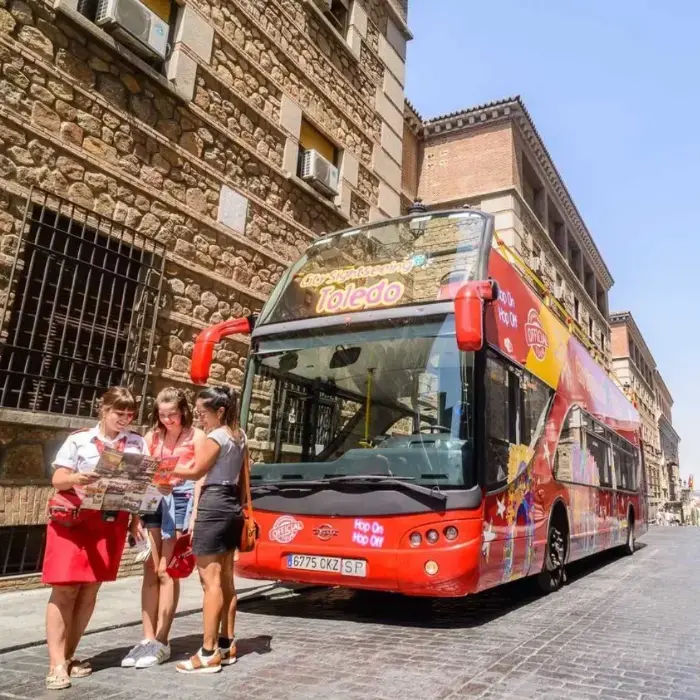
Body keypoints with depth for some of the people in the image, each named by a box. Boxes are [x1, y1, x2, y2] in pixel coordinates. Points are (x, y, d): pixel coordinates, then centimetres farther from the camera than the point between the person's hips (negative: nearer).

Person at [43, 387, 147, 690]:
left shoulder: (138, 443, 7)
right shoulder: (78, 440, 1)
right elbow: (57, 480, -2)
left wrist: (137, 518, -3)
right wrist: (75, 478, -25)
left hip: (113, 525, 2)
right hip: (74, 520, -2)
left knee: (90, 591, 7)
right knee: (65, 589, -5)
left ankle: (69, 655, 19)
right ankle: (57, 663, 2)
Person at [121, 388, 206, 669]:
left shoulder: (196, 436, 0)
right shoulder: (152, 437, 13)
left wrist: (194, 514, -12)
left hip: (182, 499, -4)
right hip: (154, 500, 5)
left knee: (166, 571, -3)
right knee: (150, 570, 5)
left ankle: (161, 642, 6)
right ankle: (147, 639, 13)